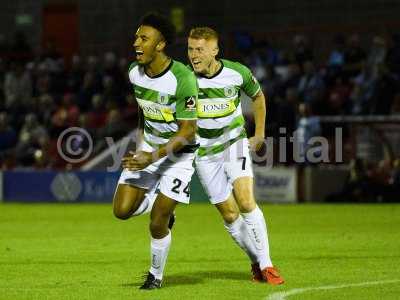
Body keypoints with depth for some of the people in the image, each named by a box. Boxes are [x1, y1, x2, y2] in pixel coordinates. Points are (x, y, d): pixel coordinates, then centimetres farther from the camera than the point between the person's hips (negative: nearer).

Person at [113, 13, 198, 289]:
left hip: (179, 152, -6)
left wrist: (153, 157, -29)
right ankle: (156, 204, 25)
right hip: (149, 146, 6)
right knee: (122, 210, -7)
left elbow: (187, 132, -22)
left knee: (157, 225, -7)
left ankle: (156, 276, 18)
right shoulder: (135, 72, -6)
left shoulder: (183, 79, -26)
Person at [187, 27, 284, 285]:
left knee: (246, 201, -20)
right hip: (204, 151, 1)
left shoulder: (237, 73, -13)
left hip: (235, 142, -1)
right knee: (229, 214, 1)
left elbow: (258, 96, 9)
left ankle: (266, 264, -12)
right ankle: (257, 263, 20)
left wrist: (259, 134, 9)